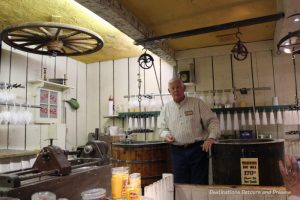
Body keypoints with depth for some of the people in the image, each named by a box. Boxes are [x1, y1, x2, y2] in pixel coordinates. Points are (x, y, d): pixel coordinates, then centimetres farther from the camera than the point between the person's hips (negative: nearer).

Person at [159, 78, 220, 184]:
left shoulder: (197, 103, 0)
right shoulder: (166, 108, 9)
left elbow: (212, 120, -3)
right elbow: (163, 128, 16)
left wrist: (211, 137, -18)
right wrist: (166, 134, -6)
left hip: (197, 148, -2)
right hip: (177, 151, 3)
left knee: (200, 184, 5)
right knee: (180, 184, 9)